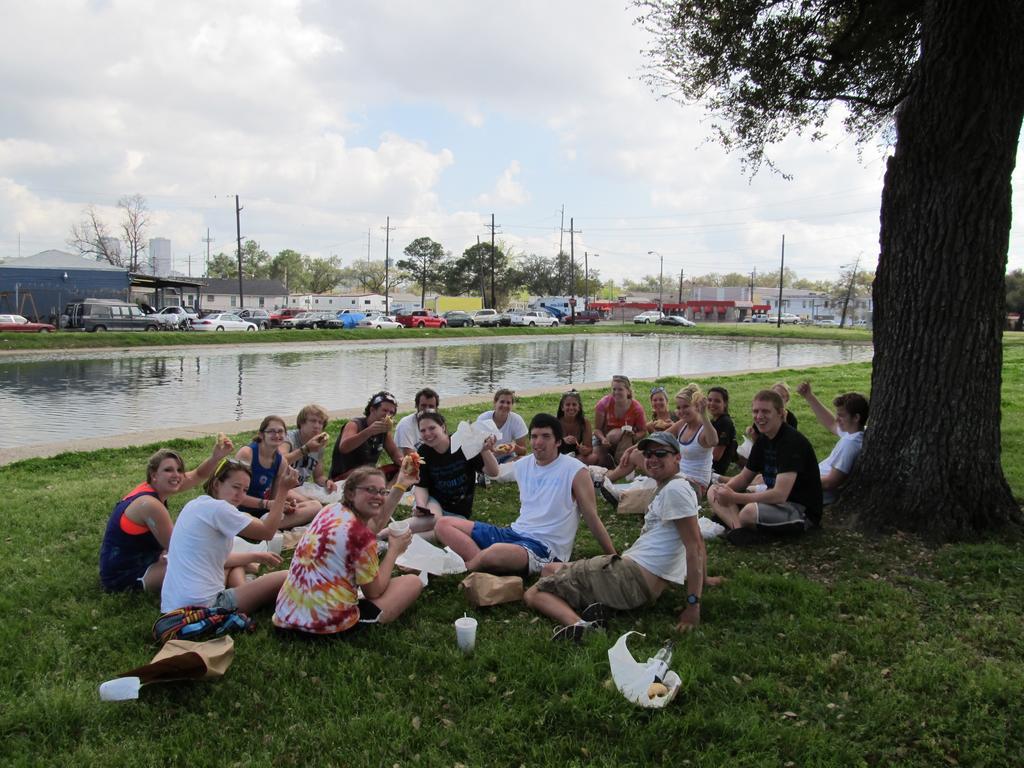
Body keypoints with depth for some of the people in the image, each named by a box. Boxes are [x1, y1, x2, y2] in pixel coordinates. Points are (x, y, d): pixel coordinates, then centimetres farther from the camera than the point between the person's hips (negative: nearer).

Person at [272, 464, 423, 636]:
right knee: (414, 582, 4)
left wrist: (399, 487, 23)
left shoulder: (331, 510, 6)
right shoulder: (360, 535, -15)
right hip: (329, 624, -8)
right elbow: (373, 591, -4)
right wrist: (394, 550, 7)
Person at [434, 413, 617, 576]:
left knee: (496, 553, -40)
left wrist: (614, 559, 0)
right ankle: (481, 562, -26)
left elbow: (592, 518, -2)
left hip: (546, 547, -7)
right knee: (444, 525, -4)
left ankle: (466, 567, -9)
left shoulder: (575, 471, -7)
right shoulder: (522, 465, 10)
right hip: (514, 533, 7)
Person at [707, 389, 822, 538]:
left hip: (803, 510, -9)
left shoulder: (792, 442, -21)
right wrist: (726, 488, -12)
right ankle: (739, 529, -25)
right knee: (714, 492, -2)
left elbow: (780, 494, -28)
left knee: (750, 511, -39)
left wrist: (734, 497, -26)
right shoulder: (763, 439, 7)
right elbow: (744, 477, 12)